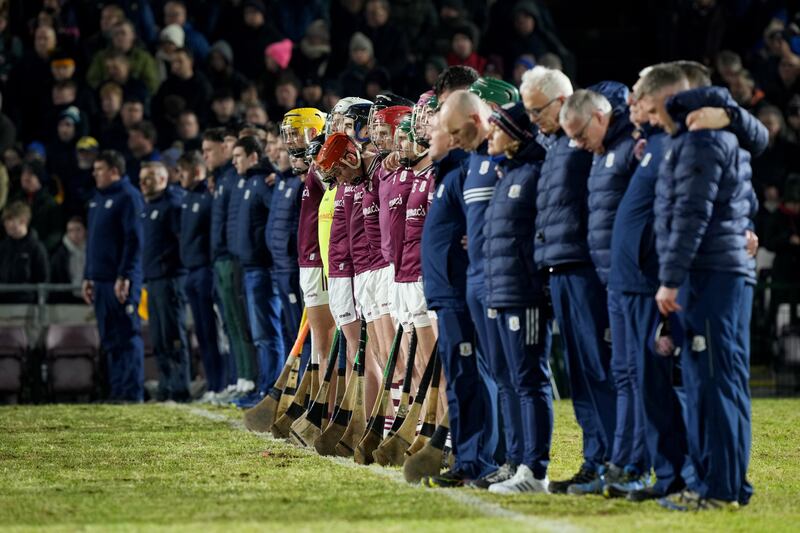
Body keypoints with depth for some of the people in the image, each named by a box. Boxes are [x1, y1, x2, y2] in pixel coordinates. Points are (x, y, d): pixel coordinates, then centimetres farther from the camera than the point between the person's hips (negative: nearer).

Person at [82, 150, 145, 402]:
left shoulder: (128, 197, -8)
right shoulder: (97, 199, 19)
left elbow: (134, 240, -15)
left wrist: (124, 277, -20)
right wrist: (88, 277, 19)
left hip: (122, 281, -9)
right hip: (101, 281, 9)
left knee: (127, 337, -7)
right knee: (109, 339, 9)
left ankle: (132, 392, -6)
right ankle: (117, 390, 13)